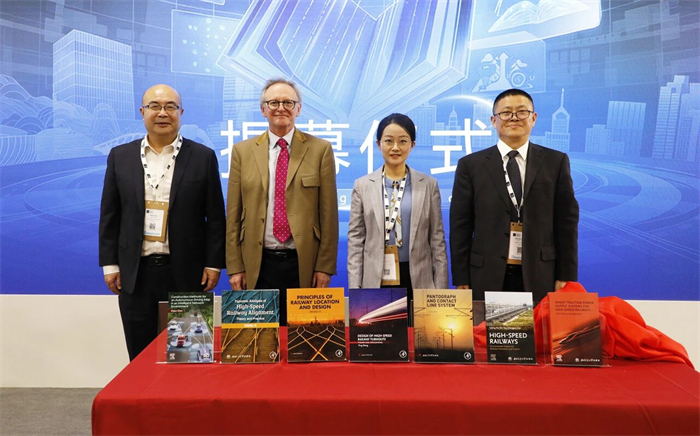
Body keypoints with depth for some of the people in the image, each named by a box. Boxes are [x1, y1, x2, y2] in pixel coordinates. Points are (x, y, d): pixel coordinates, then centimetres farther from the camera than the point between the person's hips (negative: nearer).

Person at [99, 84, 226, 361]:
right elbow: (109, 215, 8)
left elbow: (215, 217, 0)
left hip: (186, 273, -2)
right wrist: (110, 263, 3)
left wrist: (213, 264, -4)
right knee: (140, 355, 11)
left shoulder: (203, 157, 0)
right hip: (135, 273, 2)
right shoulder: (120, 156, 7)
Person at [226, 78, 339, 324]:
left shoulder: (320, 149, 1)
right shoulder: (242, 151, 6)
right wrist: (234, 266, 1)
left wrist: (325, 266, -4)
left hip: (304, 266, -1)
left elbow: (328, 213, -1)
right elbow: (233, 214, 5)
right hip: (257, 266, 2)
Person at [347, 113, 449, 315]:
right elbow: (355, 240, 4)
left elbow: (437, 240, 5)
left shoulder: (429, 185, 4)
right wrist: (354, 288, -1)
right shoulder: (363, 185, 4)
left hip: (417, 280, 0)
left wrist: (441, 289, 1)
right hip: (375, 280, 0)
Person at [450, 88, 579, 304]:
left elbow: (567, 221, 6)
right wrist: (461, 281, -1)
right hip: (487, 278, 0)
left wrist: (566, 277, 2)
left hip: (540, 279, 1)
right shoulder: (470, 165, 4)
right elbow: (460, 227, 2)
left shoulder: (556, 162, 8)